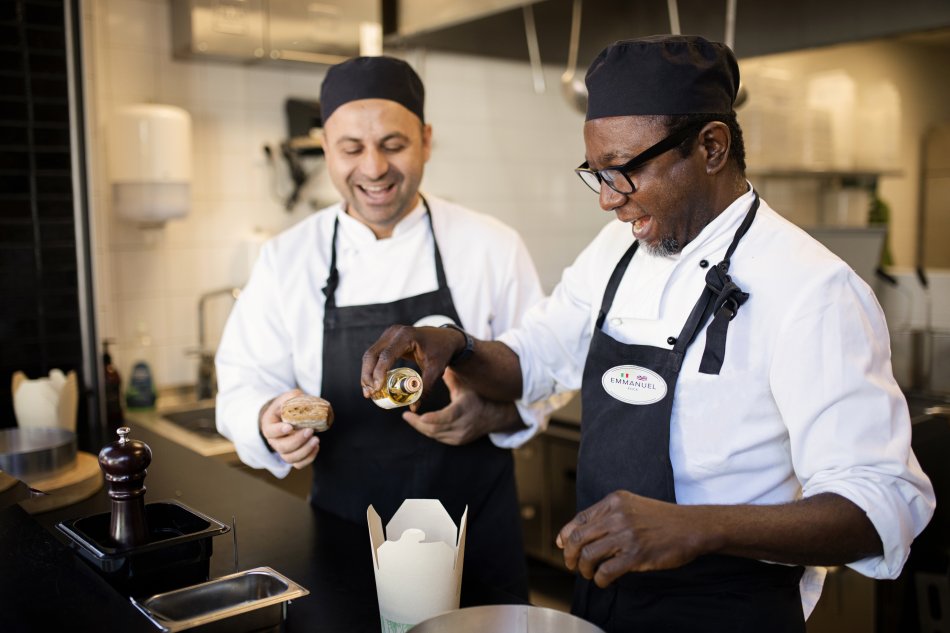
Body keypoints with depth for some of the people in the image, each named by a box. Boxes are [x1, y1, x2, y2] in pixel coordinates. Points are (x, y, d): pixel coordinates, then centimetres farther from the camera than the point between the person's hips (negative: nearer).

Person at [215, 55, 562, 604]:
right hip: (345, 533, 1)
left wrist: (493, 415, -21)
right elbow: (246, 381, 0)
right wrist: (270, 423, -22)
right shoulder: (287, 259, -4)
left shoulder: (493, 246, -7)